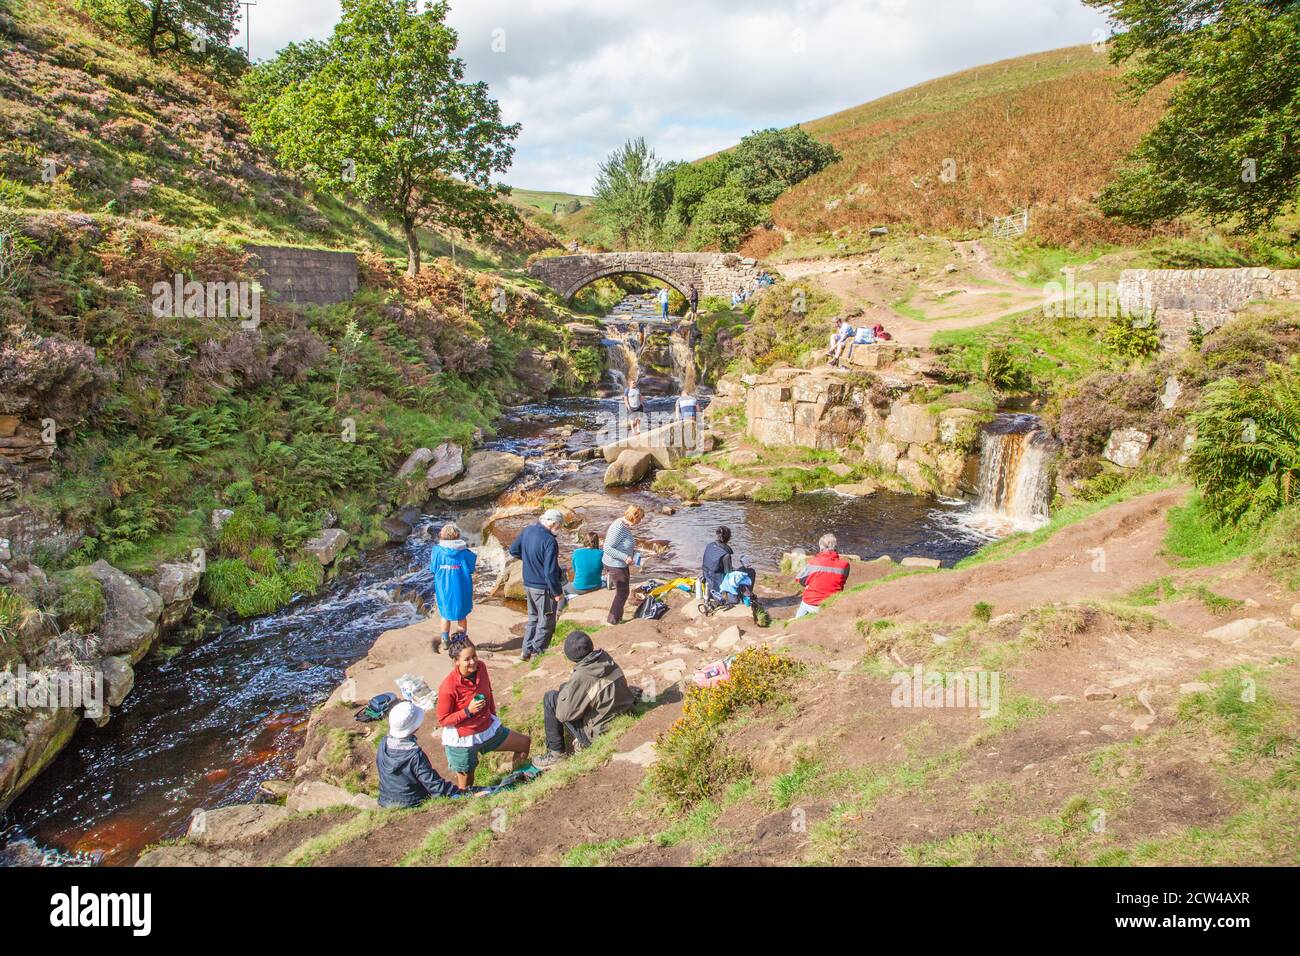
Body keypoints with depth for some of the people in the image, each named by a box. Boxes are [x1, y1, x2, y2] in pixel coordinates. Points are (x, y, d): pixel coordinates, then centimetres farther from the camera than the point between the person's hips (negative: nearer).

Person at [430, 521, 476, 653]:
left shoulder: (437, 551, -12)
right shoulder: (464, 552, -15)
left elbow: (433, 569, -1)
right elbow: (472, 567, -3)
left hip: (443, 591, 1)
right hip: (461, 591, -1)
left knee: (445, 615, 21)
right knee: (462, 616, 16)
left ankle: (445, 641, 27)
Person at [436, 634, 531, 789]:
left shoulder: (481, 667, -11)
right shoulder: (448, 688, -29)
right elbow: (442, 720, -18)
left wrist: (493, 716, 16)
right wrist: (468, 711, -28)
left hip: (488, 728, 6)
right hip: (462, 740, -6)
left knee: (525, 743, 15)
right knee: (465, 787, 8)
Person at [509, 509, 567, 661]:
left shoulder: (527, 531, -3)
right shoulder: (550, 541, -26)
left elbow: (513, 551, 11)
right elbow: (550, 572, -25)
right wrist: (557, 592, -14)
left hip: (528, 584, 8)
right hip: (544, 588, -8)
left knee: (533, 618, 23)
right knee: (546, 622, 10)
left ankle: (526, 651, 28)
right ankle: (537, 653, 17)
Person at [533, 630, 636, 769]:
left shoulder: (581, 676, -25)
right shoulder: (607, 659, -6)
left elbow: (563, 714, -18)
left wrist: (564, 689, 0)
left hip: (601, 734, -7)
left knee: (550, 698, -3)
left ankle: (556, 753, 7)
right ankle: (582, 740, 21)